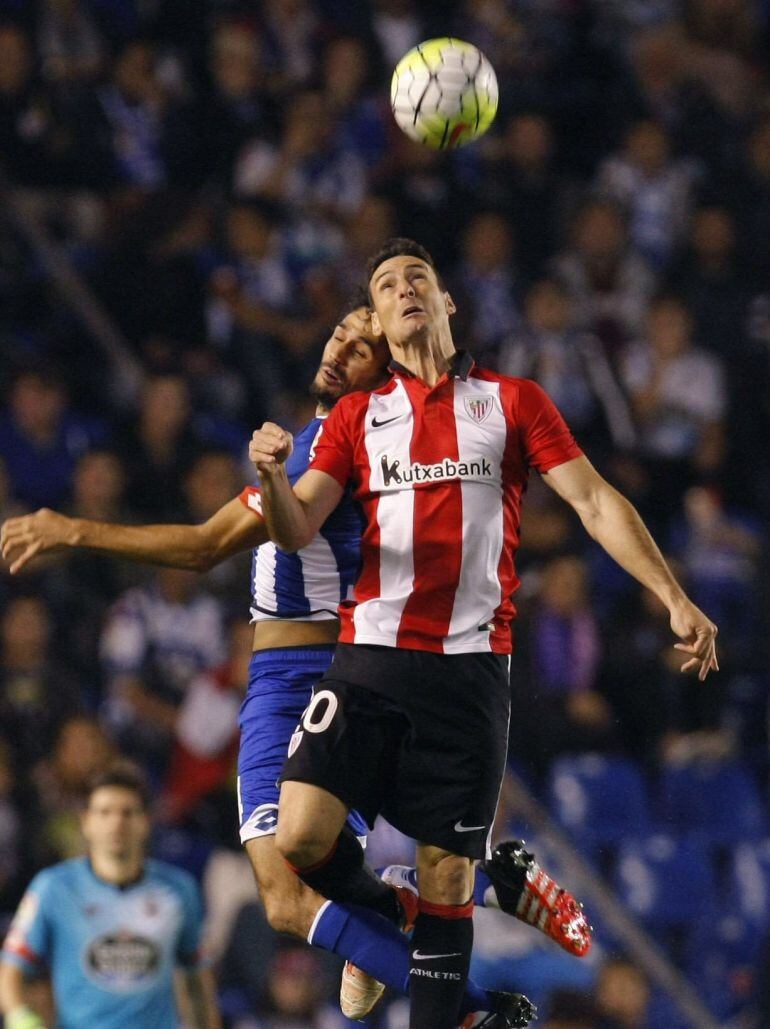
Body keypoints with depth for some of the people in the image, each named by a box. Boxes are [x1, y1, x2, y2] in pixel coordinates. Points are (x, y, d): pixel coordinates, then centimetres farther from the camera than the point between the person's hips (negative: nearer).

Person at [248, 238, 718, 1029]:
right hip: (370, 657, 1)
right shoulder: (356, 415, 13)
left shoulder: (513, 402, 10)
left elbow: (594, 501, 4)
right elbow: (296, 530, 4)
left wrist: (674, 598, -8)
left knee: (447, 873, -2)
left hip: (470, 663, -1)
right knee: (301, 836, -14)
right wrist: (272, 477, -20)